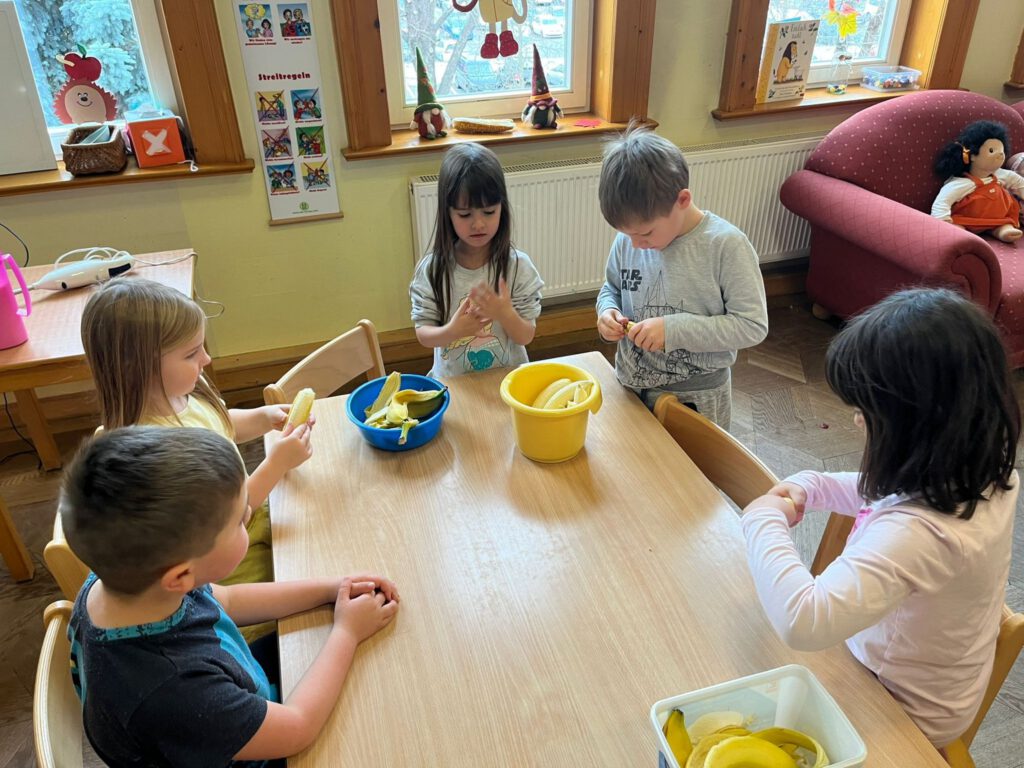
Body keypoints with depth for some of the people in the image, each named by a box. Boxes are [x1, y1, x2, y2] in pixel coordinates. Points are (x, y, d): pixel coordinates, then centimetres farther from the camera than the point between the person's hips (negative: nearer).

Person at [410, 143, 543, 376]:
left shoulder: (517, 265, -7)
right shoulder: (432, 269, -6)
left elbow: (526, 337, -3)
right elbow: (423, 335, -2)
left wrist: (505, 314, -22)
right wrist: (452, 331, -20)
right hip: (452, 383, 0)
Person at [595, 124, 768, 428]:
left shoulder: (726, 245, -20)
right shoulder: (628, 240, -7)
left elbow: (753, 325, -19)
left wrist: (674, 329, -27)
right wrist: (608, 311, -13)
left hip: (696, 401, -4)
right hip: (628, 388, 4)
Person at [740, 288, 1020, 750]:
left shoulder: (919, 533, -42)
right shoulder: (985, 472, -13)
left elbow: (802, 621, -50)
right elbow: (885, 495, 7)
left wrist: (764, 519, -34)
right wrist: (808, 488, -9)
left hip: (904, 714, -7)